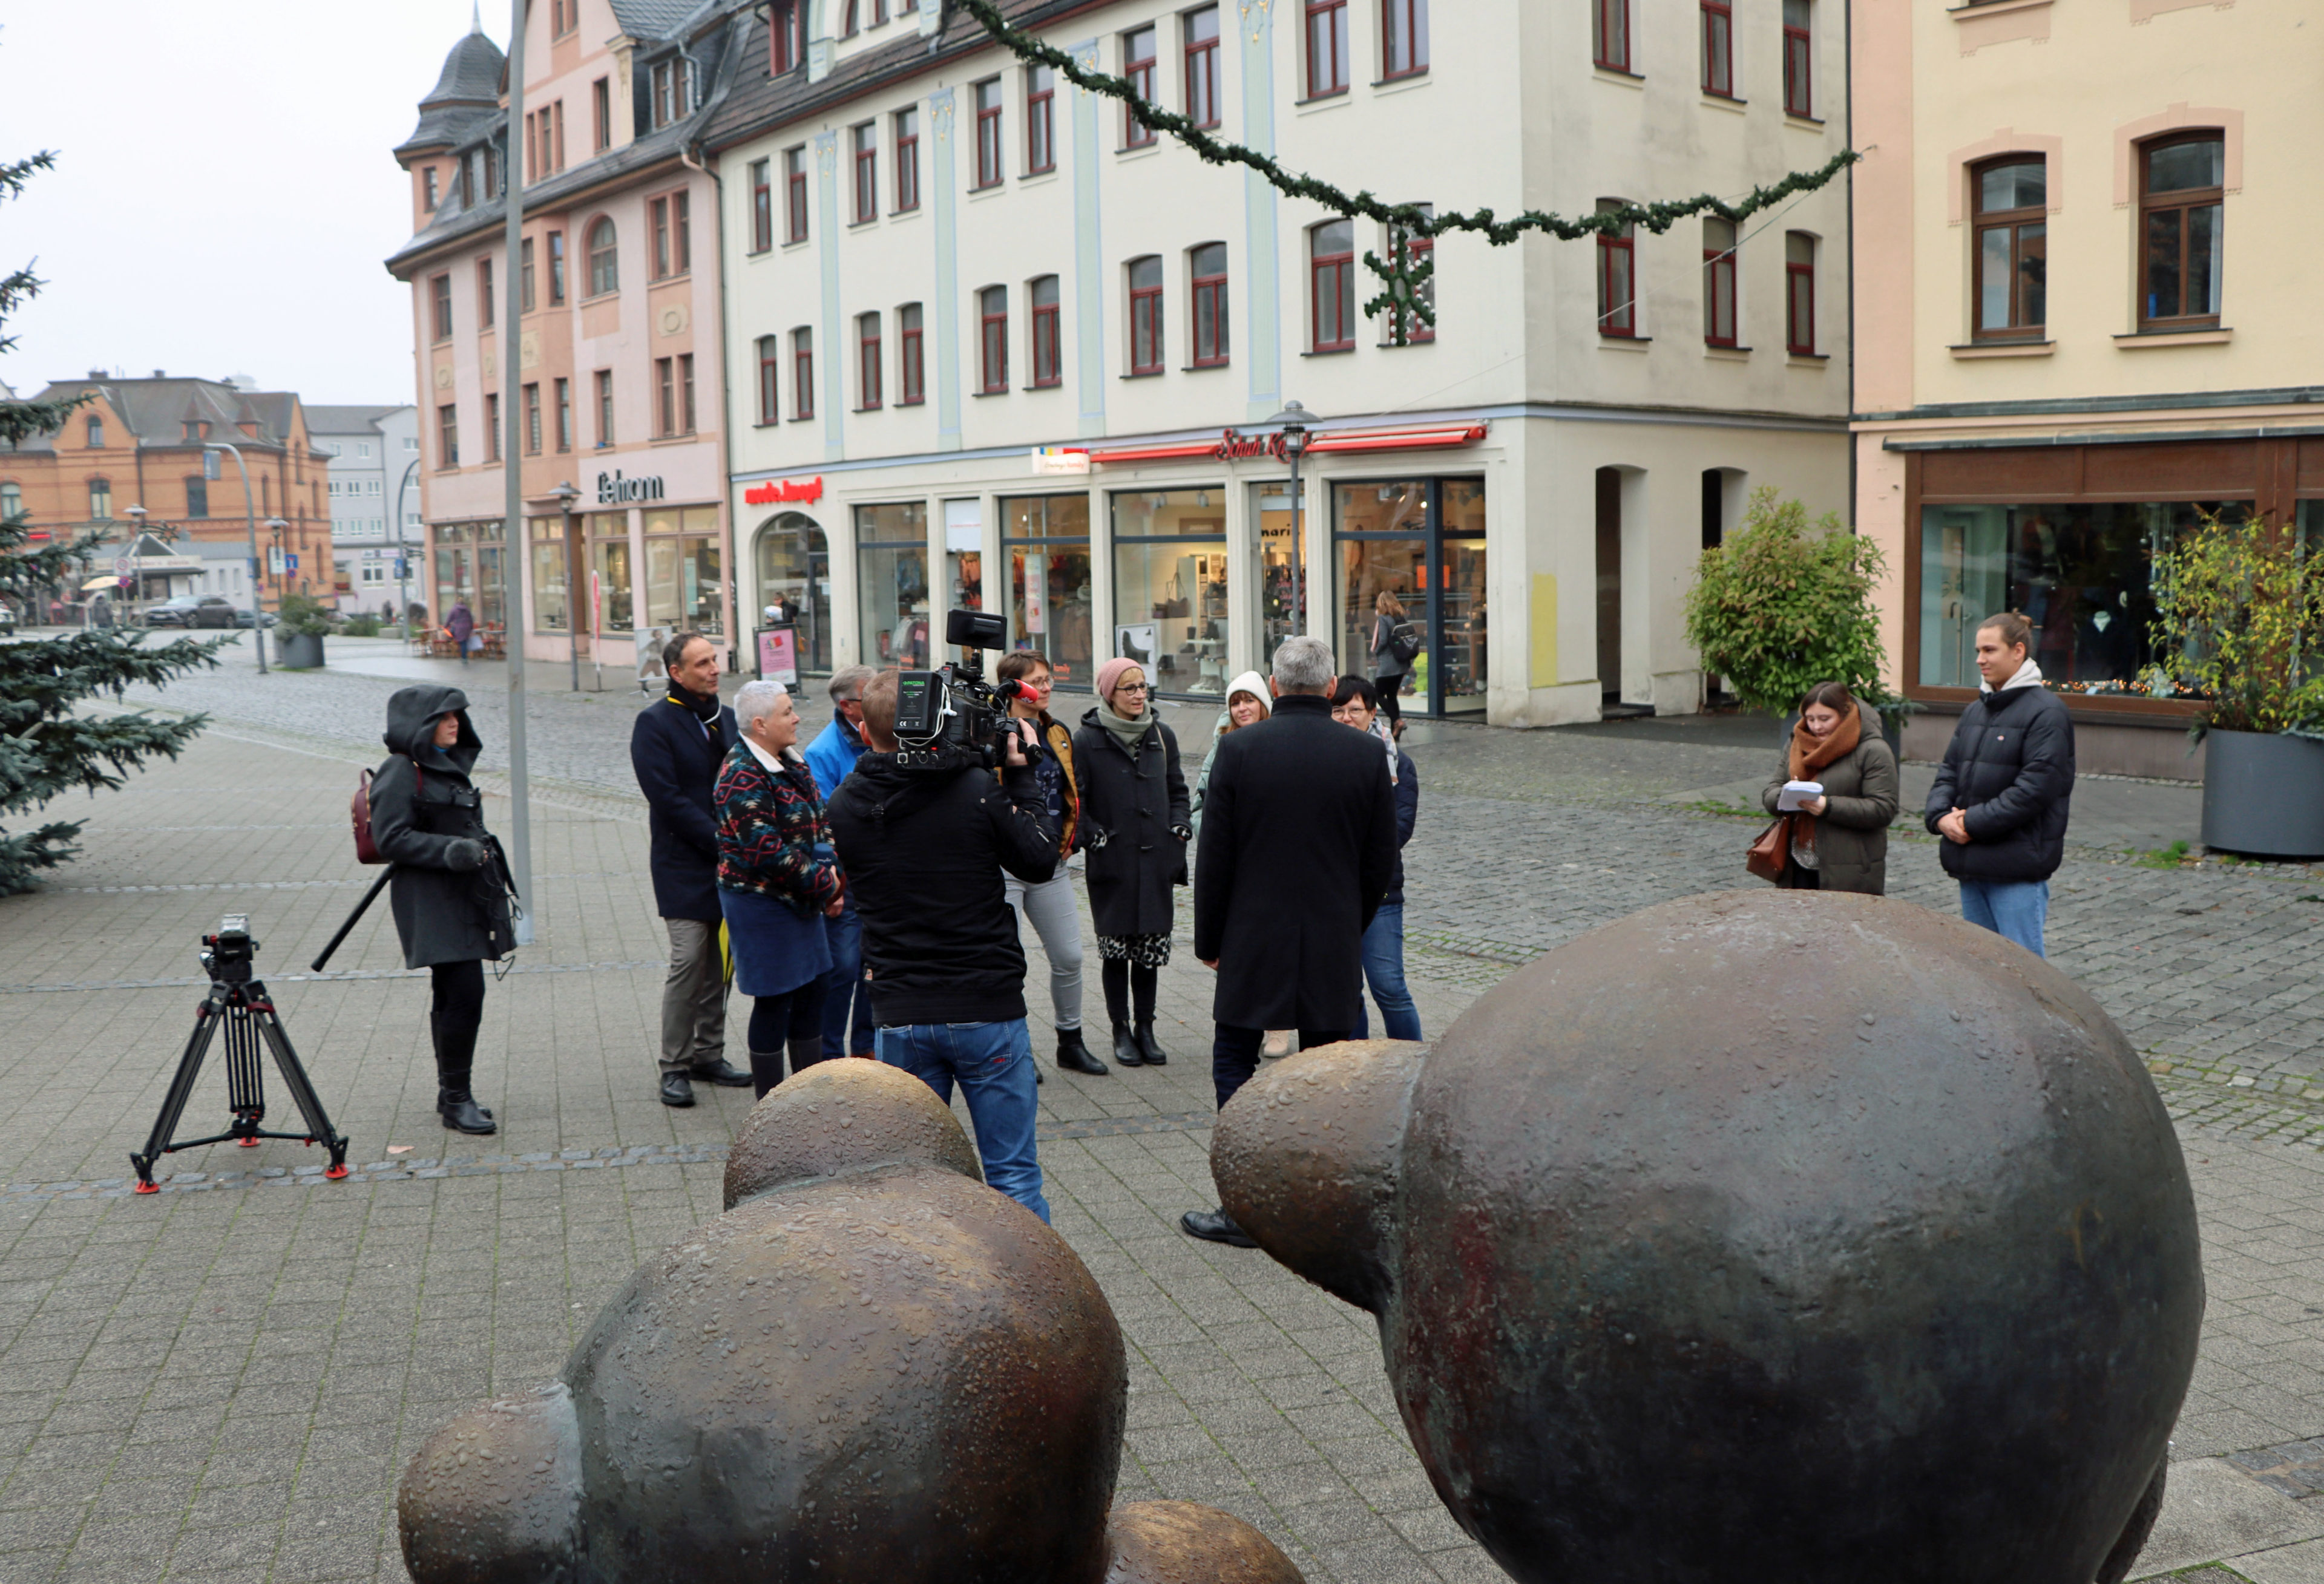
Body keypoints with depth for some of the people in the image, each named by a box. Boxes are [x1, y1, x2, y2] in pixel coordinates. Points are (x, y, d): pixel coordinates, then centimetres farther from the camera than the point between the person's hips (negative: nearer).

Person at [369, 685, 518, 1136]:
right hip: (432, 902, -9)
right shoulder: (401, 773, -11)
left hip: (464, 897, 9)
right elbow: (391, 839, -17)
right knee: (465, 994, -13)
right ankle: (457, 1101, -4)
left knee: (452, 997, 13)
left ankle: (453, 1095, 21)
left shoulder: (450, 765, 17)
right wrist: (451, 850, -26)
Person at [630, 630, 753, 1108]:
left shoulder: (725, 718, 13)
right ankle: (675, 1067, 1)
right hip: (684, 866, -6)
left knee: (720, 961, 10)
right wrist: (720, 839, -18)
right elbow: (667, 799, -15)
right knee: (689, 961, -8)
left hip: (727, 861, 6)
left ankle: (709, 1054, 21)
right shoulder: (654, 723, -7)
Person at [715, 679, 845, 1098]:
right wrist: (823, 883, -17)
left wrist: (831, 877, 1)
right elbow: (766, 849, -24)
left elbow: (820, 823, 16)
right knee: (774, 1001, -1)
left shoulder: (792, 762, 10)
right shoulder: (743, 776, -19)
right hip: (761, 902, -9)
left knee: (811, 993, 13)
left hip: (801, 899, 9)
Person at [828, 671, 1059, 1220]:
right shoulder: (977, 790, -13)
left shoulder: (844, 807, -3)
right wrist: (1021, 777, 7)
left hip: (900, 1016, 3)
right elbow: (1040, 861, -2)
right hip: (987, 1009, -3)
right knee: (1013, 1175, 7)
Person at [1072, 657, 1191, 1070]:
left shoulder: (1161, 736, 10)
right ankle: (1121, 1030, 14)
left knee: (1151, 948, 6)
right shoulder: (1087, 740, -3)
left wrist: (1180, 824, 6)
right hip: (1111, 865, -3)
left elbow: (1177, 788, 21)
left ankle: (1146, 1028, 18)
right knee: (1116, 948, 2)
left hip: (1156, 861, 3)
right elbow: (1074, 801, 0)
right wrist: (1093, 835, -12)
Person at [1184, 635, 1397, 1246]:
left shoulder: (1239, 749, -8)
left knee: (1235, 1064, 9)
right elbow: (1381, 862, 3)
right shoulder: (1368, 754, -3)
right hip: (1333, 943, 2)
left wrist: (1208, 939, 6)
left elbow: (1214, 856, -5)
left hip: (1254, 940, -2)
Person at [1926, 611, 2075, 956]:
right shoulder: (1975, 710, 16)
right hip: (1970, 863, 8)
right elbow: (1949, 771, 15)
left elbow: (2034, 789, -17)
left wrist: (1973, 823, -16)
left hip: (2017, 866, -8)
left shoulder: (2046, 711, -10)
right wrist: (1941, 816, -5)